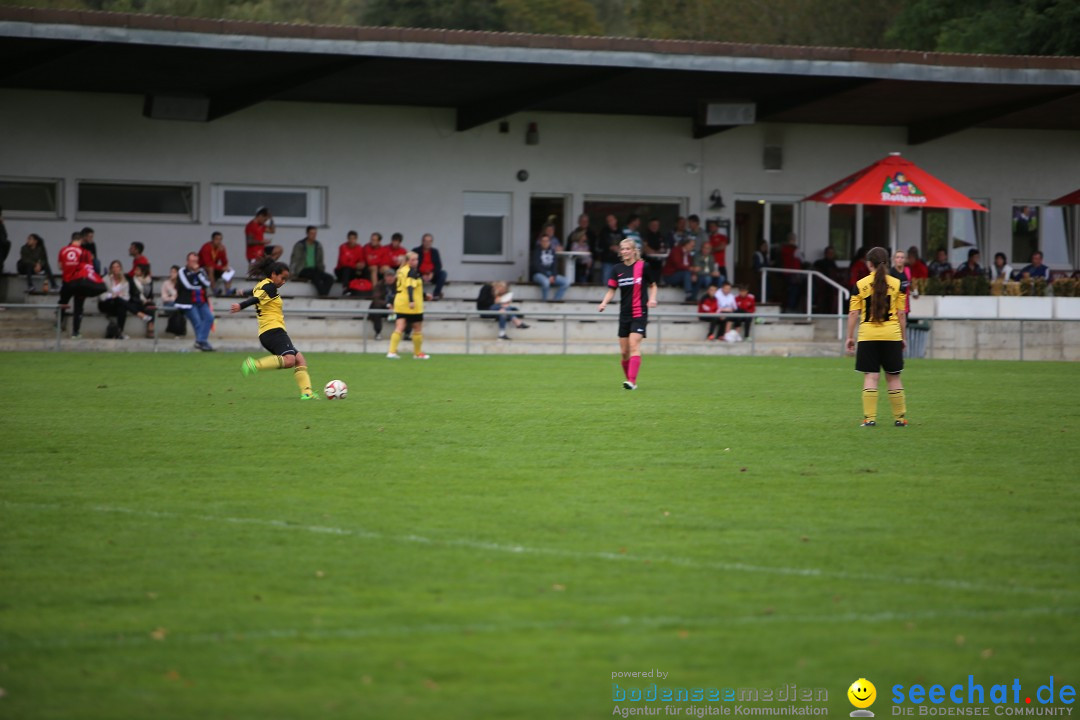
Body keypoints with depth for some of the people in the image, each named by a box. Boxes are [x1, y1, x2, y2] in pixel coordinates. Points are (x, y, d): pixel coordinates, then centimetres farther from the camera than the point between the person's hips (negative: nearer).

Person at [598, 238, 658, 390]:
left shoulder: (643, 266, -3)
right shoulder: (618, 269, 6)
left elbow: (653, 285, 9)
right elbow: (611, 290, 8)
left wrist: (652, 298, -10)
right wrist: (604, 302, -11)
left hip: (639, 313, -4)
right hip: (624, 314, 4)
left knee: (634, 345, -19)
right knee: (624, 352, 6)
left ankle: (632, 381, -26)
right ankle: (628, 378, 23)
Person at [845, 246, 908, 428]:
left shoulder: (860, 285, -1)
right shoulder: (897, 284, 2)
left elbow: (853, 313, -1)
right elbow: (901, 314, 3)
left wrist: (849, 337, 7)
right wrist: (903, 337, 12)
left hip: (867, 336, -1)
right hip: (892, 335, 1)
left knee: (870, 377, 0)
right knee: (893, 377, 10)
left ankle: (869, 418, -6)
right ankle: (900, 418, 14)